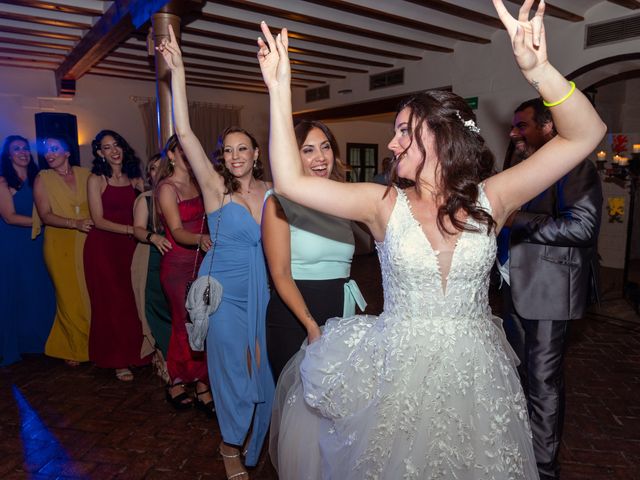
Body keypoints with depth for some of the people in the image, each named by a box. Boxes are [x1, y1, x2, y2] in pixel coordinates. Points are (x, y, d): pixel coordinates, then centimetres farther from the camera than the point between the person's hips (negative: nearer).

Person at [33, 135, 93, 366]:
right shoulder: (42, 179, 1)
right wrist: (75, 223, -20)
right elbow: (45, 215, -7)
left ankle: (93, 344, 21)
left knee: (91, 294, 5)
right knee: (69, 297, 4)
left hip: (87, 243, 2)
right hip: (60, 245, -1)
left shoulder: (85, 174, 5)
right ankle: (73, 348, 20)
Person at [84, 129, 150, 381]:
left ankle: (133, 352, 20)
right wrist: (131, 229, -20)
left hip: (128, 246, 3)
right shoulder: (96, 179, -4)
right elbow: (99, 220, -11)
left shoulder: (134, 178, 7)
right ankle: (118, 360, 14)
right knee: (111, 301, 3)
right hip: (103, 246, -3)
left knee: (131, 300, 4)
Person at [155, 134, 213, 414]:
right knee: (186, 326, 2)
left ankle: (201, 384, 16)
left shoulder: (196, 183, 11)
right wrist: (200, 239, -39)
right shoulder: (167, 187, -8)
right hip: (178, 265, -5)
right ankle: (176, 383, 21)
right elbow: (177, 231, -20)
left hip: (202, 261, 5)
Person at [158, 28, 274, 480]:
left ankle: (253, 441, 40)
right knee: (231, 368, 9)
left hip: (263, 290, 3)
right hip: (226, 290, -3)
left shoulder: (272, 192, 1)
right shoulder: (216, 188, -8)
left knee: (263, 368, 13)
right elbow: (185, 133, -18)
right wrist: (177, 70, -21)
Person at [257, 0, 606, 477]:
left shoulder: (490, 199, -5)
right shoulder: (385, 204, -7)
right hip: (399, 372, 0)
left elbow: (586, 134, -10)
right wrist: (280, 88, -15)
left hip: (477, 373, 1)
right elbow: (291, 180, -14)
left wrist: (540, 71, -25)